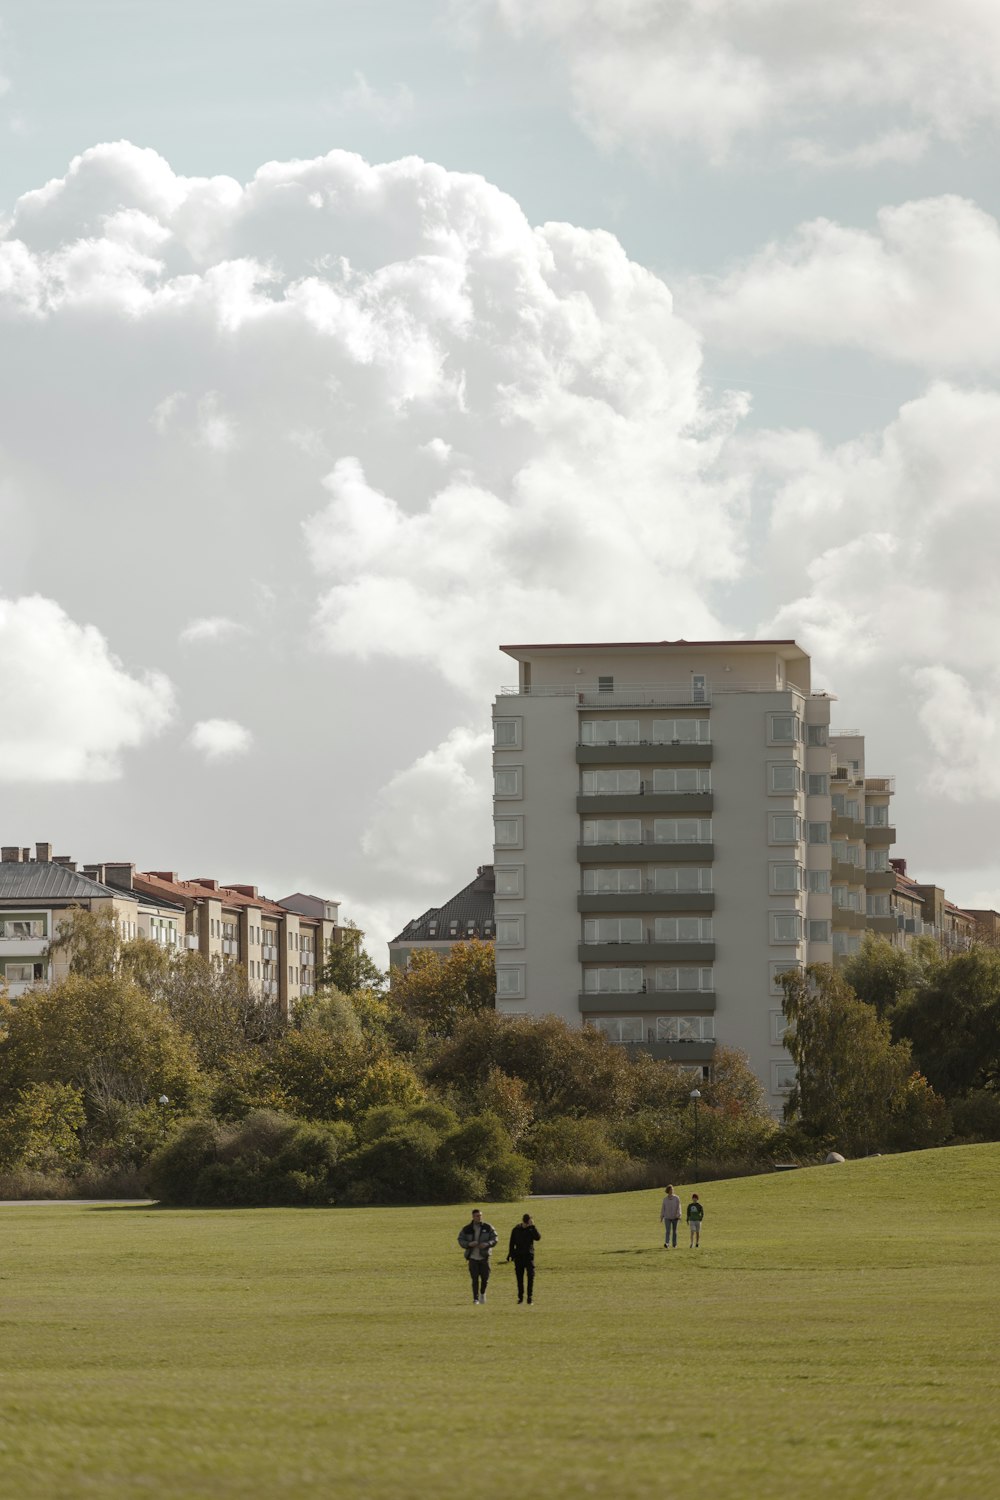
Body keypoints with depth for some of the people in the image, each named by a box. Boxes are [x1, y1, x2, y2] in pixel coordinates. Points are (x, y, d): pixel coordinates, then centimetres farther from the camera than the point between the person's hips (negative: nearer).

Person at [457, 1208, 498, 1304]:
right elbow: (460, 1240, 3)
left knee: (485, 1277, 1)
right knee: (475, 1279, -3)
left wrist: (487, 1244, -17)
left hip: (484, 1256, 0)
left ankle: (482, 1293, 29)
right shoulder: (467, 1229, 3)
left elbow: (494, 1239, 3)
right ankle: (476, 1298, 4)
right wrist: (469, 1244, -16)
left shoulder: (488, 1227, 3)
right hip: (473, 1257, 0)